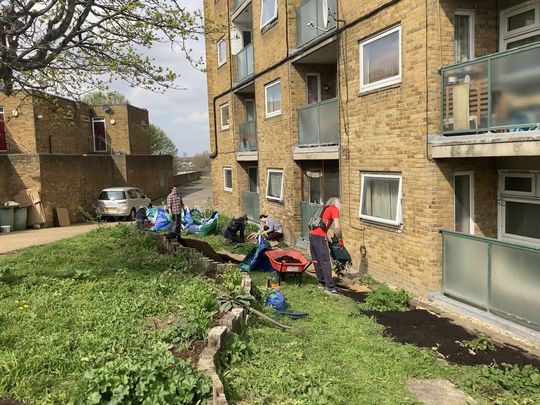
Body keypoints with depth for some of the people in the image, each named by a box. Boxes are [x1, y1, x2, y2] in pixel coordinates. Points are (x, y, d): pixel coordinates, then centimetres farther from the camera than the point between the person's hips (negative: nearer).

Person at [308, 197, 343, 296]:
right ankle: (329, 287, -7)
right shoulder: (334, 209, 1)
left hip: (312, 234, 8)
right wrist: (340, 240, -1)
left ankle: (321, 282, 23)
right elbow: (337, 227, -12)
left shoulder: (325, 209, 25)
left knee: (317, 260, 14)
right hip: (319, 236, -8)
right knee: (325, 262, -7)